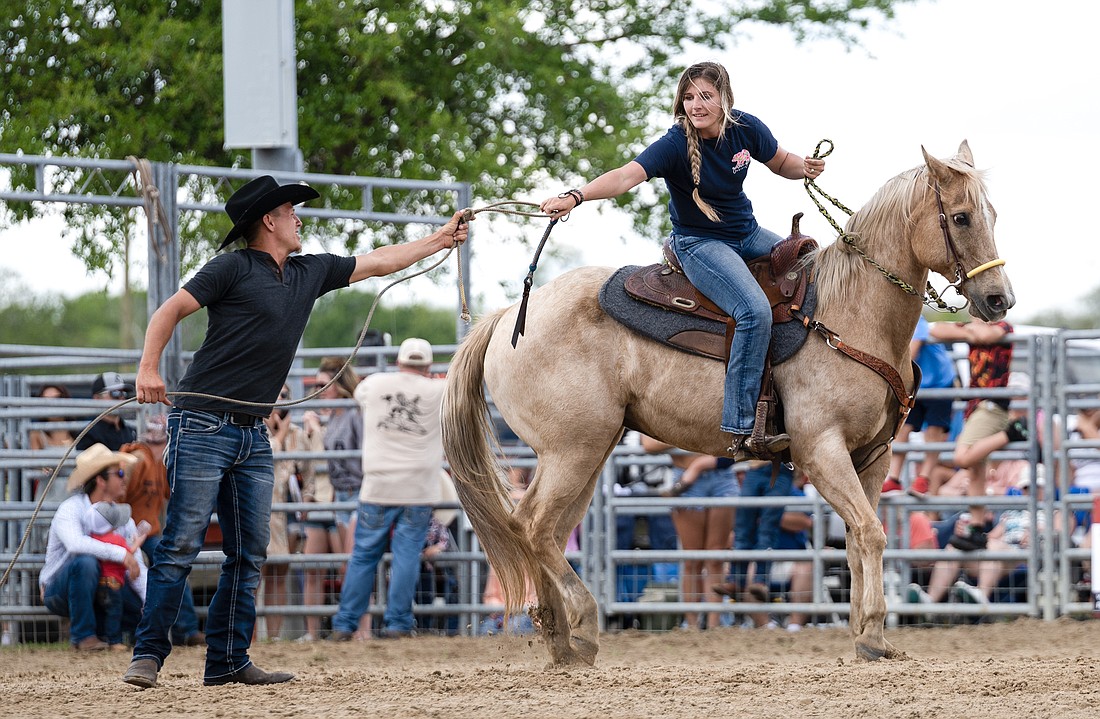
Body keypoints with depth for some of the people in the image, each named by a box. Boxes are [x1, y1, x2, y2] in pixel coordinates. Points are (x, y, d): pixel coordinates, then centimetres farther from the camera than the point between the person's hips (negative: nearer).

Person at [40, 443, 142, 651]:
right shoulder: (71, 509, -18)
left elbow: (136, 567, -1)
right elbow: (76, 544, -40)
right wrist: (121, 554, -40)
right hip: (57, 590, -6)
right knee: (85, 562, -37)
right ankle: (82, 634, -24)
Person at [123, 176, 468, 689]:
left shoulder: (310, 273, 16)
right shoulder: (234, 268, -5)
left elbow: (377, 262, 27)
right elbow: (171, 310, -7)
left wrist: (440, 240, 33)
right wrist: (149, 368, -20)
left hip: (253, 435, 8)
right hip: (202, 427, -8)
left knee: (249, 554, 4)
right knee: (182, 545, -10)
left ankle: (228, 661, 7)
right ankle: (148, 654, -8)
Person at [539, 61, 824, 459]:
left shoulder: (747, 128, -5)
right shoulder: (676, 144, -21)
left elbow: (781, 162, 14)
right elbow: (628, 175, -36)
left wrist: (806, 168, -10)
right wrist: (575, 196, -51)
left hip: (748, 234, 7)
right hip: (699, 243, -7)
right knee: (755, 311, -29)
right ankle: (740, 430, -29)